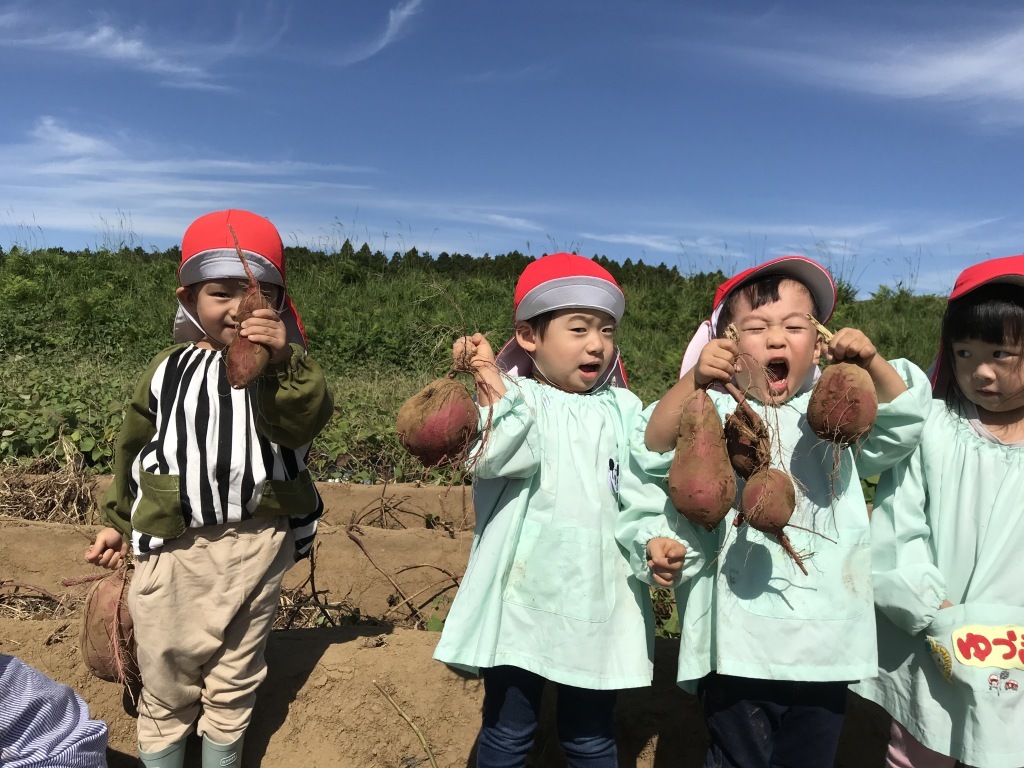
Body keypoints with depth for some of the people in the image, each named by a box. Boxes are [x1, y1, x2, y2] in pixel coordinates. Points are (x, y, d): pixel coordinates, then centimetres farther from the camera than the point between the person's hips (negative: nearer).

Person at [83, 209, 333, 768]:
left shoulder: (287, 366, -6)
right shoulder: (169, 371, 0)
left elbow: (301, 425, -26)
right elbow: (132, 449, 13)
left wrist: (284, 362, -41)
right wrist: (118, 521, 19)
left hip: (257, 541, -1)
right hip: (174, 544, 1)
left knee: (236, 673, 17)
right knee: (167, 672, 15)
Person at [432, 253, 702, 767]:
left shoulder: (623, 410, 2)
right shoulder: (512, 398, -6)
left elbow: (643, 491, -2)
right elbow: (493, 459, -24)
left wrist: (657, 543, -19)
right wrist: (492, 383, -32)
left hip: (598, 605, 2)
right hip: (519, 602, -2)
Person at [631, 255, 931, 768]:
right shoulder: (715, 411, -5)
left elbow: (901, 426, 2)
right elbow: (653, 451, -18)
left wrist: (870, 362, -14)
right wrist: (693, 382, -33)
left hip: (826, 639, 4)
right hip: (740, 640, -3)